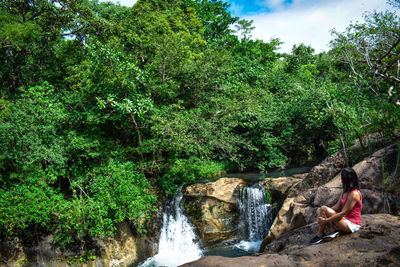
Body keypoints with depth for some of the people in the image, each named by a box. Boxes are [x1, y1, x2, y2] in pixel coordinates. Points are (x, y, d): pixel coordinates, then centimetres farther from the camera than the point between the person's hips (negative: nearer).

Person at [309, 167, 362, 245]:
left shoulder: (354, 194, -21)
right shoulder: (345, 191, 10)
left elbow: (343, 213, -23)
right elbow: (336, 207, 7)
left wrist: (326, 220, -22)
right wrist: (322, 215, -6)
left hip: (352, 224, -10)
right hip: (346, 220, 10)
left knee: (323, 209, -22)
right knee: (319, 210, 3)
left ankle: (320, 235, -8)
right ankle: (333, 230, -11)